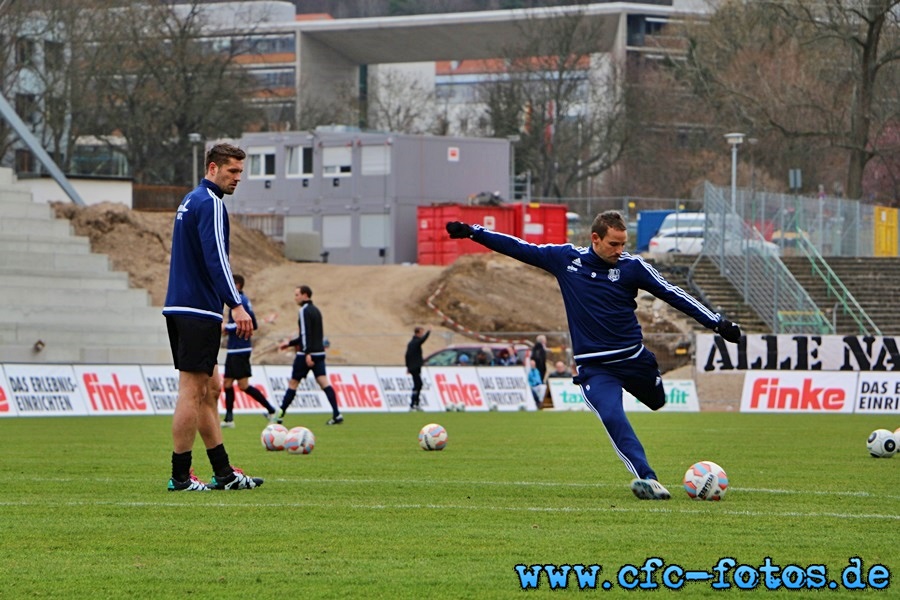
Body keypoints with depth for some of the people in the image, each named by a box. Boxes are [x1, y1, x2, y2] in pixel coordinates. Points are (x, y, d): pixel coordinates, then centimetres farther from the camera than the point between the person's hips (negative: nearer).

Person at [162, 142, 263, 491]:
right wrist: (236, 305, -26)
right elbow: (215, 257, -22)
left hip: (179, 308, 10)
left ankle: (223, 473, 15)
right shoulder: (209, 204, -12)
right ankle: (180, 476, -5)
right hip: (198, 311, -10)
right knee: (192, 391, -7)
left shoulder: (191, 201, 20)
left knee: (209, 389, 12)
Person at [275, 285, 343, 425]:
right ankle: (337, 415, -15)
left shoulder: (304, 311, -9)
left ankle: (279, 415, 8)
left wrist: (307, 353, -26)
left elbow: (306, 333, -19)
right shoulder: (316, 310, 18)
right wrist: (290, 343, 31)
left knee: (293, 383, 2)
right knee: (323, 382, -2)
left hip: (307, 355, -7)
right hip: (319, 353, 7)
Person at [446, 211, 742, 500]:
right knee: (612, 416, -23)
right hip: (594, 367, -2)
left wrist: (717, 323, -10)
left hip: (634, 359, 2)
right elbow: (521, 249, 6)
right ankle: (646, 478, -30)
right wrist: (472, 232, 5)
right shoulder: (566, 258, -2)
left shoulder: (632, 266, -5)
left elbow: (673, 294, -5)